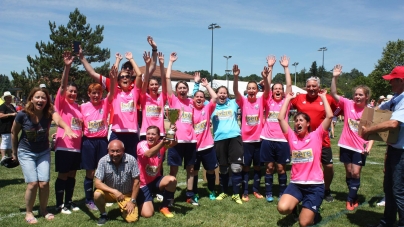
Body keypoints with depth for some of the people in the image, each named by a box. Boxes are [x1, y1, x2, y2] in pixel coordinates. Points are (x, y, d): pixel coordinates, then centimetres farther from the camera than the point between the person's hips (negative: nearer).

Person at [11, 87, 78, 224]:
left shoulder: (49, 112, -20)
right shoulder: (22, 115, -20)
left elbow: (58, 120, -45)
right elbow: (14, 133, -2)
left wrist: (67, 128, -67)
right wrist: (14, 152, 7)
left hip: (44, 152, 2)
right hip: (26, 153, -1)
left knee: (44, 183, -5)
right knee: (33, 183, -11)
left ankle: (43, 209, 21)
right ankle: (28, 212, 13)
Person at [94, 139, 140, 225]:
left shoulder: (131, 160, -21)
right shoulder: (103, 161, -18)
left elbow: (136, 181, -11)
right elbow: (97, 182, -19)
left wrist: (132, 201, -10)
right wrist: (114, 191, -31)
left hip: (127, 194, 0)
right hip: (110, 192, 1)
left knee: (132, 219, -17)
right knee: (97, 195, -30)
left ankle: (123, 208, 18)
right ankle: (103, 214, 1)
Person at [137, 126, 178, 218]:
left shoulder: (161, 143, -7)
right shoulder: (142, 145, -18)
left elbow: (173, 144, -28)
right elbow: (148, 154, -40)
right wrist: (162, 144, -55)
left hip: (156, 180, 4)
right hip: (143, 184, -3)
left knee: (172, 180, -29)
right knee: (147, 214, -17)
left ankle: (164, 207, -4)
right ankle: (142, 204, 21)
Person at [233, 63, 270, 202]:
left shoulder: (261, 100, 0)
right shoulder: (243, 101, -3)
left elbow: (267, 90, -17)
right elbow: (236, 91, -19)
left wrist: (265, 78, -35)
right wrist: (236, 77, -36)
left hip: (259, 138, 2)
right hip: (246, 139, -1)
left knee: (258, 166, 12)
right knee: (246, 166, 6)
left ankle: (256, 190, 26)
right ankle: (245, 192, 15)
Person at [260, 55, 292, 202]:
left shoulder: (286, 102, 6)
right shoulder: (268, 102, 6)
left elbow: (289, 85, 0)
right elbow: (267, 85, -1)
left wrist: (286, 68, -1)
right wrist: (270, 67, -3)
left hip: (282, 140, 0)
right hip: (268, 139, 0)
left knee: (281, 168, 7)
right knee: (269, 168, 8)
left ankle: (282, 193, 19)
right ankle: (268, 193, 18)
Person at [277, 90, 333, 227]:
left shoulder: (316, 135, 0)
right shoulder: (291, 136, 5)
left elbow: (329, 116, -9)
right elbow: (281, 118, -1)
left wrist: (323, 97, 2)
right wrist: (288, 98, 6)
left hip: (315, 185, -2)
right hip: (296, 183, 3)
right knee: (283, 208, -23)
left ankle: (312, 209, 25)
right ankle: (296, 205, 12)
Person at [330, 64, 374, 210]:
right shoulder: (348, 104, -4)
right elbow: (333, 94, -12)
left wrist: (369, 146, -16)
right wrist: (335, 77, -22)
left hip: (360, 147, -2)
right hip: (346, 145, 2)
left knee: (356, 173, -3)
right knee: (348, 172, 11)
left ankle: (350, 199, 11)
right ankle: (354, 197, 27)